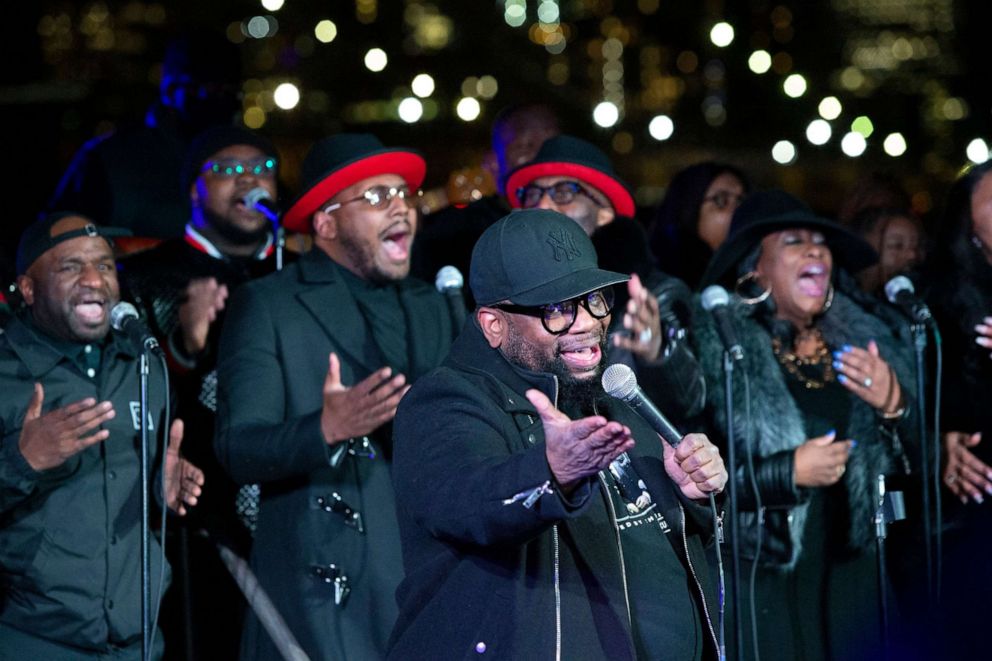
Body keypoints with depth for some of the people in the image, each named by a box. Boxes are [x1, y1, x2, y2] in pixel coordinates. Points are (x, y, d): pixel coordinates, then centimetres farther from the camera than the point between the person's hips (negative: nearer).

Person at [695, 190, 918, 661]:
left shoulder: (860, 338, 6)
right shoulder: (716, 346, -9)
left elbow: (911, 462, 8)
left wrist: (892, 405, -10)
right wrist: (788, 472, -19)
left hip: (849, 569, 5)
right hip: (759, 574, -4)